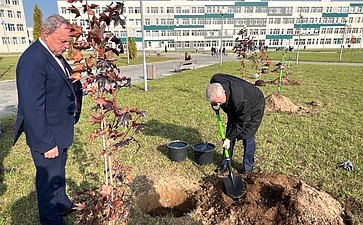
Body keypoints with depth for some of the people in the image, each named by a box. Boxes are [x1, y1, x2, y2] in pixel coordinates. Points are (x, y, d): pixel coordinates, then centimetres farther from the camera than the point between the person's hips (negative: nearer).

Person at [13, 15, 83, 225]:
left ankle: (62, 204, 48)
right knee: (48, 176, 10)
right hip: (47, 135, -9)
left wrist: (76, 82, -3)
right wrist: (46, 143, -22)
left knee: (59, 171, 26)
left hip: (60, 130, 9)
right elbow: (32, 108, -25)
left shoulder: (55, 54, 5)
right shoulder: (33, 60, -24)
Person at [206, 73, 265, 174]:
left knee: (248, 137, -7)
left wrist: (229, 138, -27)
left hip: (253, 109, -6)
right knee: (230, 132, 5)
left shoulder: (240, 100, -45)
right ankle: (225, 163, 17)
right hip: (234, 109, 7)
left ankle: (248, 167, 11)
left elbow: (242, 123, -31)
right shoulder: (214, 81, -28)